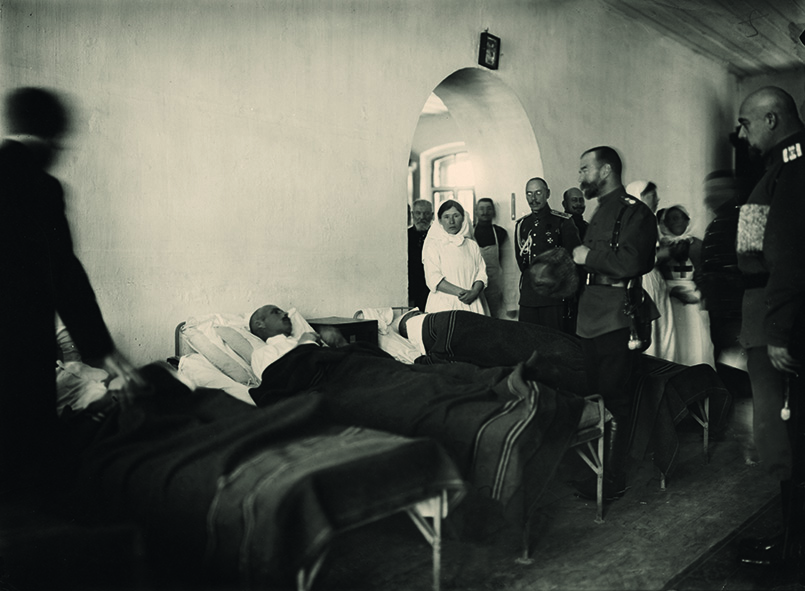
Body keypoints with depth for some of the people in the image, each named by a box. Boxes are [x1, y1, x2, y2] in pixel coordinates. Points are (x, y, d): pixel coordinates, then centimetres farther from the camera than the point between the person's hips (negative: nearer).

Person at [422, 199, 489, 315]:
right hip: (444, 305, -3)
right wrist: (460, 292, -16)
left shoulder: (472, 245, 16)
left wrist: (474, 292, -11)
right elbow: (433, 279, -7)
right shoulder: (433, 245, 3)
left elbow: (481, 272, 9)